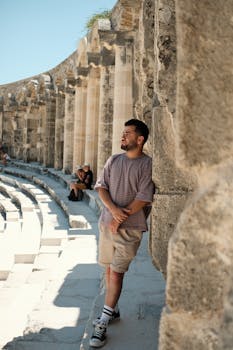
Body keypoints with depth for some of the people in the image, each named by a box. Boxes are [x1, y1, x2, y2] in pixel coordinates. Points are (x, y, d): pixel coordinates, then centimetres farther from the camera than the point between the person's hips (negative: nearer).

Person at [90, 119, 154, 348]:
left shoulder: (147, 164, -8)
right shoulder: (113, 160, 9)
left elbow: (143, 198, -13)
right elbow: (101, 187, 3)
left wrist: (121, 219, -14)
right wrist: (113, 210, -14)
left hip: (130, 228, -5)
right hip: (107, 223, 5)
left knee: (116, 273, -6)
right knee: (109, 269, 13)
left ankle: (103, 324, 0)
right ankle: (113, 310, 30)